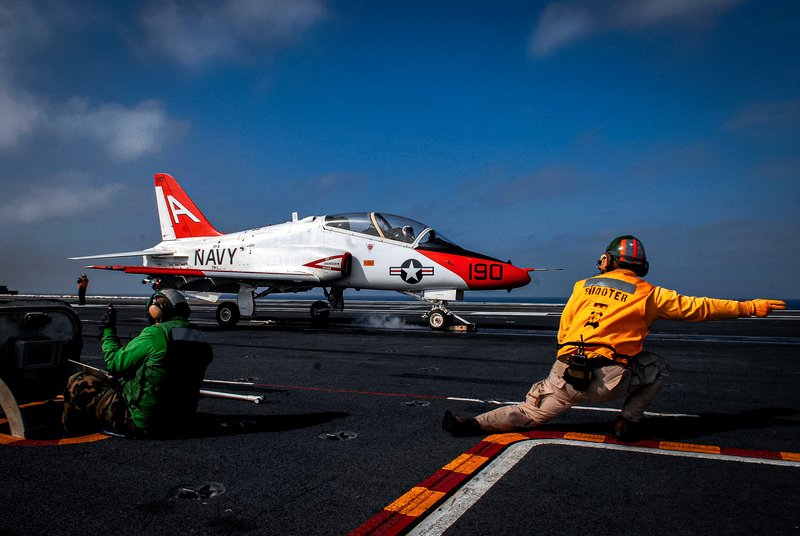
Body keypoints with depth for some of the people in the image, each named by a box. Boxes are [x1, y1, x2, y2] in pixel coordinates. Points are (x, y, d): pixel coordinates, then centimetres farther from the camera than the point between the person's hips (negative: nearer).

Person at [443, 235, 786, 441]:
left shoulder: (584, 286, 13)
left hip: (566, 374, 2)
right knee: (658, 367, 25)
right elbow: (697, 308, 14)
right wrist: (750, 308, 26)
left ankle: (472, 424, -6)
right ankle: (629, 423, 16)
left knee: (529, 415, 15)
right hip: (608, 381, -2)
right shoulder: (648, 295, 6)